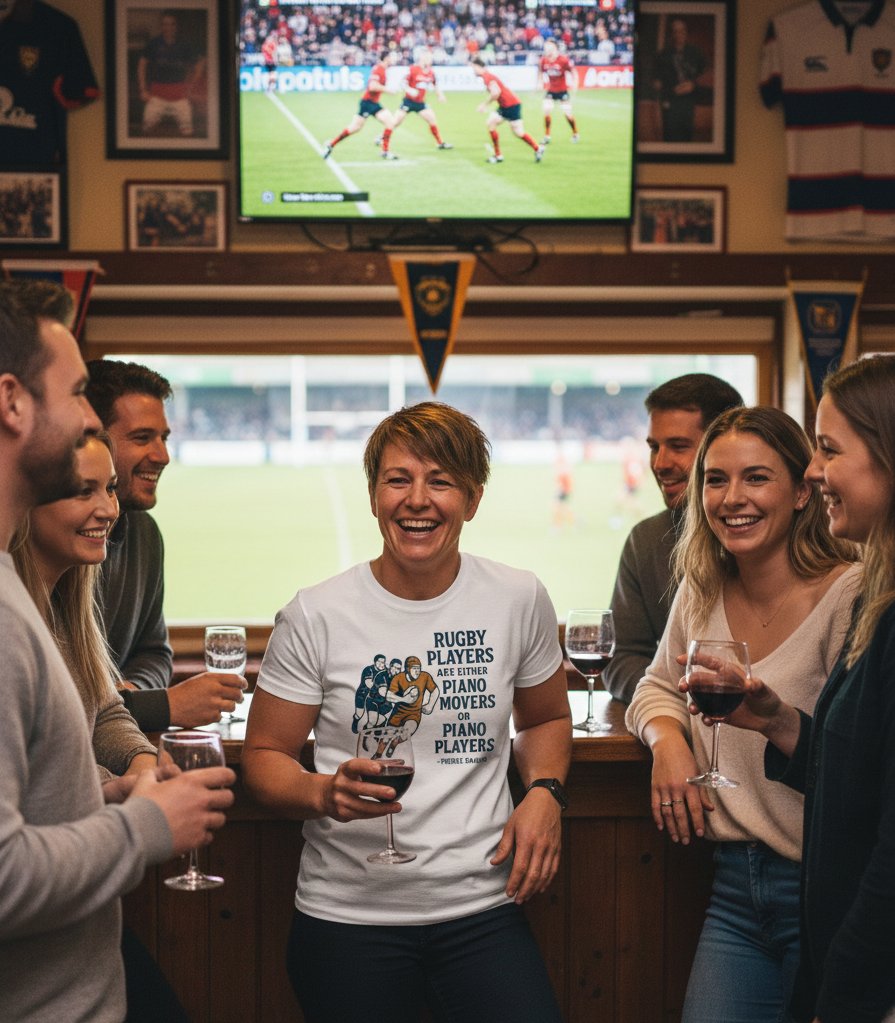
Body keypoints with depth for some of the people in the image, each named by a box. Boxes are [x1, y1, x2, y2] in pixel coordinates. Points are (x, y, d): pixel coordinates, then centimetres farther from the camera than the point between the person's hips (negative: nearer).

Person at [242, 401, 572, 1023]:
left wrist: (544, 792, -2)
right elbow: (264, 755, 1)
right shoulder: (316, 616, -5)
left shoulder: (520, 601, 1)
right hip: (348, 916, -1)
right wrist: (324, 794, -19)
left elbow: (546, 717, 18)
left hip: (483, 908, 1)